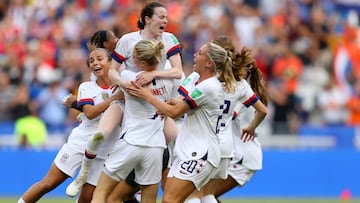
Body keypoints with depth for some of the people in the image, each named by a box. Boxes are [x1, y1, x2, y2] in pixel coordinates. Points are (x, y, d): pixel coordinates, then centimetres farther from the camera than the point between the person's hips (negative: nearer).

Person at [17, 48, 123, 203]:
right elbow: (90, 113, -15)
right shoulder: (86, 87, 2)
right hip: (79, 143, -1)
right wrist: (114, 98, -22)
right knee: (48, 183, -5)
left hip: (102, 153, 1)